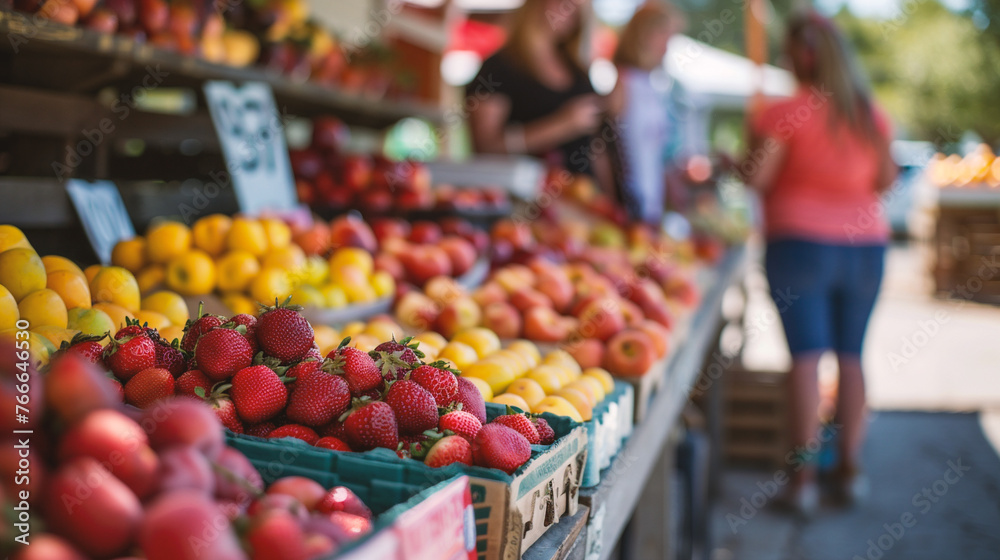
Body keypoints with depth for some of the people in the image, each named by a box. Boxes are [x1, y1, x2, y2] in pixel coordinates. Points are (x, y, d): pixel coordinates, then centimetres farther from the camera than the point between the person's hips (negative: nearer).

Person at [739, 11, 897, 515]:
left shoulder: (783, 114, -10)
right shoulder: (872, 116, 6)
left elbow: (757, 177, -11)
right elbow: (886, 180, 13)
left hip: (800, 242, -4)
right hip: (865, 243, 4)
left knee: (806, 354, -3)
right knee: (850, 354, 10)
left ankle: (803, 473, -2)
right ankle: (850, 465, 16)